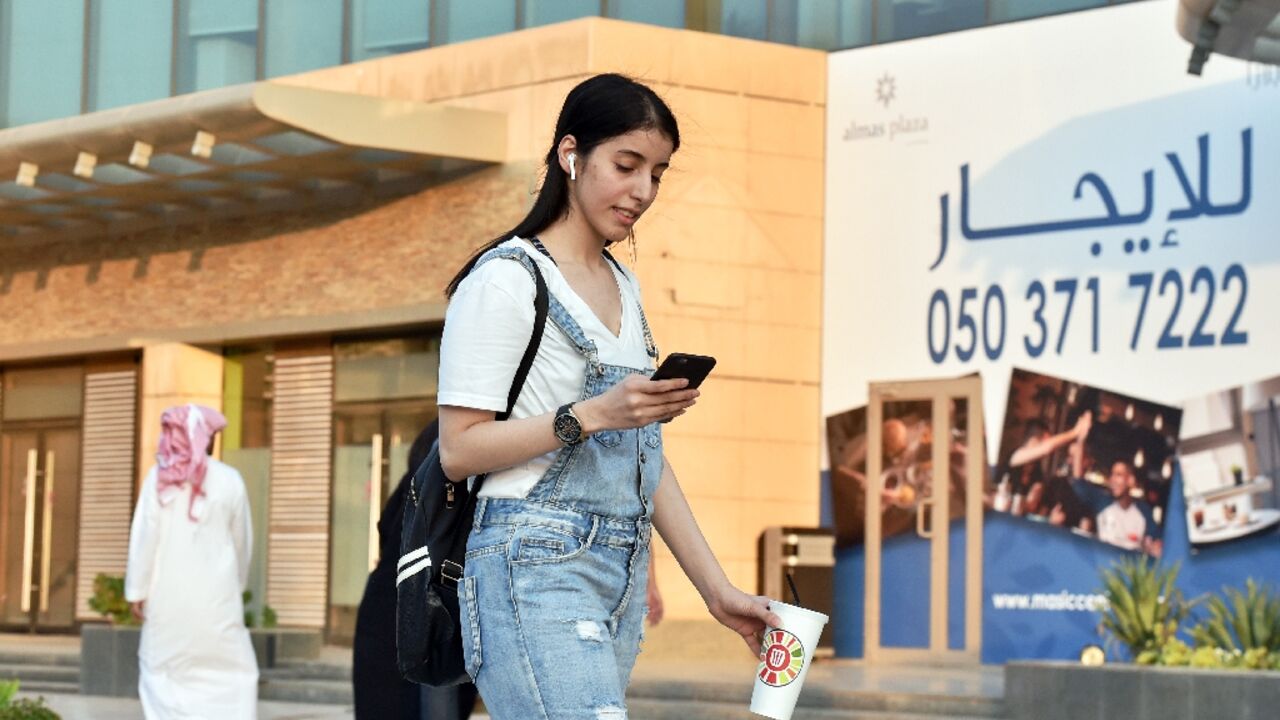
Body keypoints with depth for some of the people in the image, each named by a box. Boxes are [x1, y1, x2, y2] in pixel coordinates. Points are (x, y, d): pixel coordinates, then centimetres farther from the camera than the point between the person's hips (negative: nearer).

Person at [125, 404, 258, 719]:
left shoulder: (160, 477, -1)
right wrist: (235, 584, 23)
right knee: (233, 673, 4)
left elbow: (144, 535, -4)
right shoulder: (229, 480, -1)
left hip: (169, 593, 1)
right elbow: (243, 542, 8)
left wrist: (137, 590, 2)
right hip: (215, 595, -1)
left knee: (162, 670, 9)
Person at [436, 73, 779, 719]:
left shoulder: (623, 287, 20)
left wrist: (716, 589, 16)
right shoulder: (507, 280, -5)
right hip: (536, 571, -8)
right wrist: (592, 415, -19)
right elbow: (459, 450, -9)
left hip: (621, 576, 8)